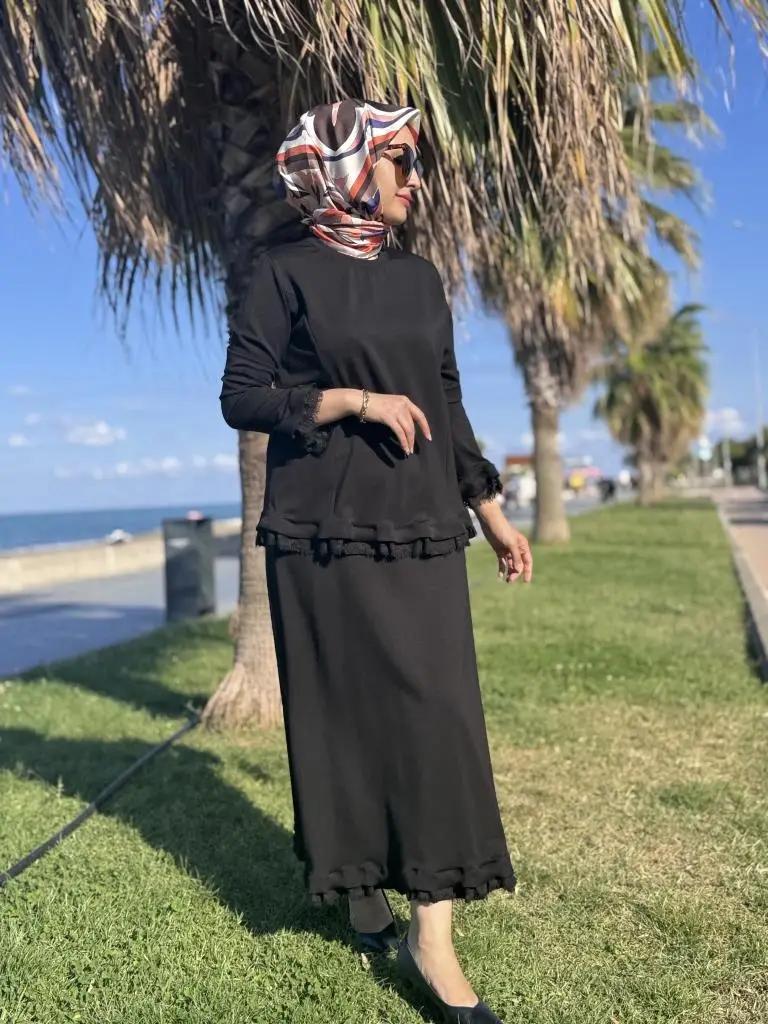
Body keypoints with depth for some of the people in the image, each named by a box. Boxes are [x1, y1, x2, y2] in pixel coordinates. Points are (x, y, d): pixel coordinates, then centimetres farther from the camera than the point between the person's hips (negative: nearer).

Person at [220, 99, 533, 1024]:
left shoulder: (420, 279, 14)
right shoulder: (286, 272, -1)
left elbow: (448, 409, 16)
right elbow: (241, 397, -6)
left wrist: (491, 511, 14)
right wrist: (355, 400, -16)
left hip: (420, 525, 5)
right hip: (325, 529, -4)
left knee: (433, 707, -1)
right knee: (344, 707, 2)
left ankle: (431, 935, 6)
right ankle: (358, 891, 22)